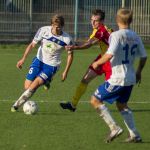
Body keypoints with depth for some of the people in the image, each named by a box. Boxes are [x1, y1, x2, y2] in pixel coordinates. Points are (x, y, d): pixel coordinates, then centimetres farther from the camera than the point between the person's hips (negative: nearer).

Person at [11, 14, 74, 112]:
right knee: (27, 86, -2)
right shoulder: (43, 30, -13)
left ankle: (18, 104, -8)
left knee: (35, 84, -21)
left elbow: (70, 54, 1)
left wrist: (66, 72, -1)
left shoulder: (67, 39, -15)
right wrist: (23, 59, -16)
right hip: (39, 60, 3)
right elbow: (32, 45, -6)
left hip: (52, 65, -3)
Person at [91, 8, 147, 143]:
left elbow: (109, 55, -25)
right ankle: (135, 135, 21)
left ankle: (114, 128, -5)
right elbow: (143, 57, 11)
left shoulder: (116, 35, -16)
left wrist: (97, 63, -7)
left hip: (118, 79, -7)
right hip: (130, 79, 7)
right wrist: (138, 72, 27)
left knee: (95, 100, 3)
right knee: (122, 105, 25)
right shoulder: (135, 37, 5)